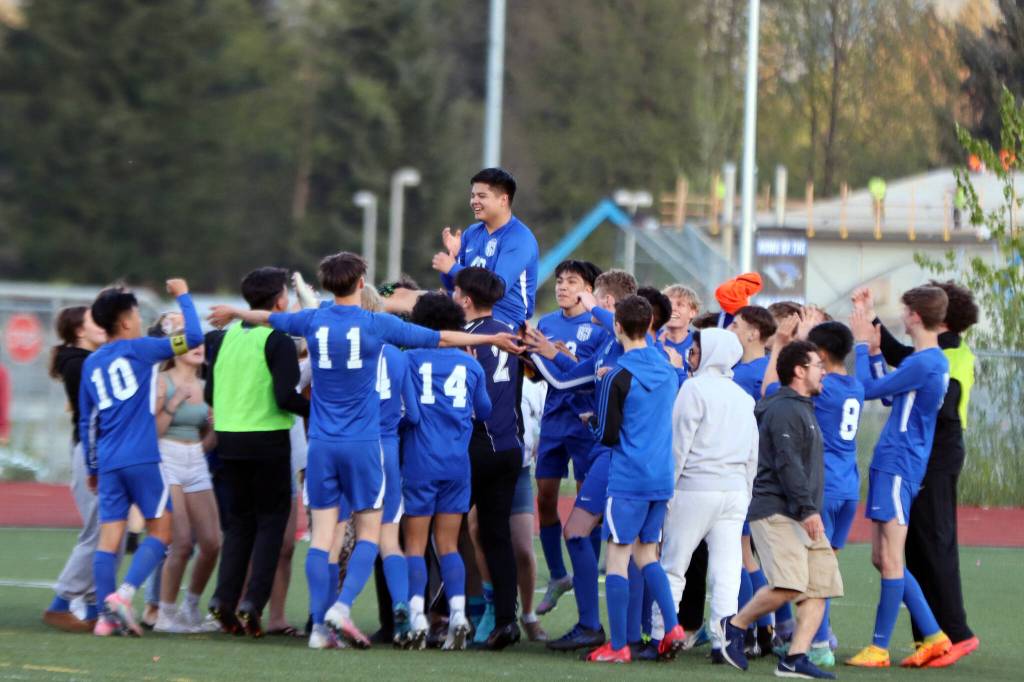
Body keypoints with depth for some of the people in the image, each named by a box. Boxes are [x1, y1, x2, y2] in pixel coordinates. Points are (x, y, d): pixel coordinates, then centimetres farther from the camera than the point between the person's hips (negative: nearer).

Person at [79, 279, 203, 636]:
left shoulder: (91, 364, 14)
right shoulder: (137, 350, -2)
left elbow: (86, 422, 19)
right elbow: (193, 337, -4)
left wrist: (93, 467, 27)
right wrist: (183, 296, 9)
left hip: (108, 463, 6)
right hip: (142, 459, -6)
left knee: (109, 538, 3)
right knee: (160, 530, 1)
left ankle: (106, 615, -2)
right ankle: (124, 594, -16)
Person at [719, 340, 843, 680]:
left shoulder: (802, 409, 24)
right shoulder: (785, 410, -9)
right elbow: (787, 464, -18)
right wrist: (808, 509, -23)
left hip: (802, 515, 10)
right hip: (776, 512, -10)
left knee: (820, 585, 0)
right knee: (788, 584, -21)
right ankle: (734, 626, -2)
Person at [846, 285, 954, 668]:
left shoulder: (923, 363, -16)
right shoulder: (936, 361, 15)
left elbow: (870, 390, -12)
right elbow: (889, 393, 25)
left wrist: (863, 345, 0)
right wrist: (873, 351, 23)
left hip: (898, 467, -10)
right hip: (889, 465, 10)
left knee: (890, 558, -5)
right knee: (883, 558, 12)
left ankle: (879, 649, -2)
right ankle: (933, 636, 14)